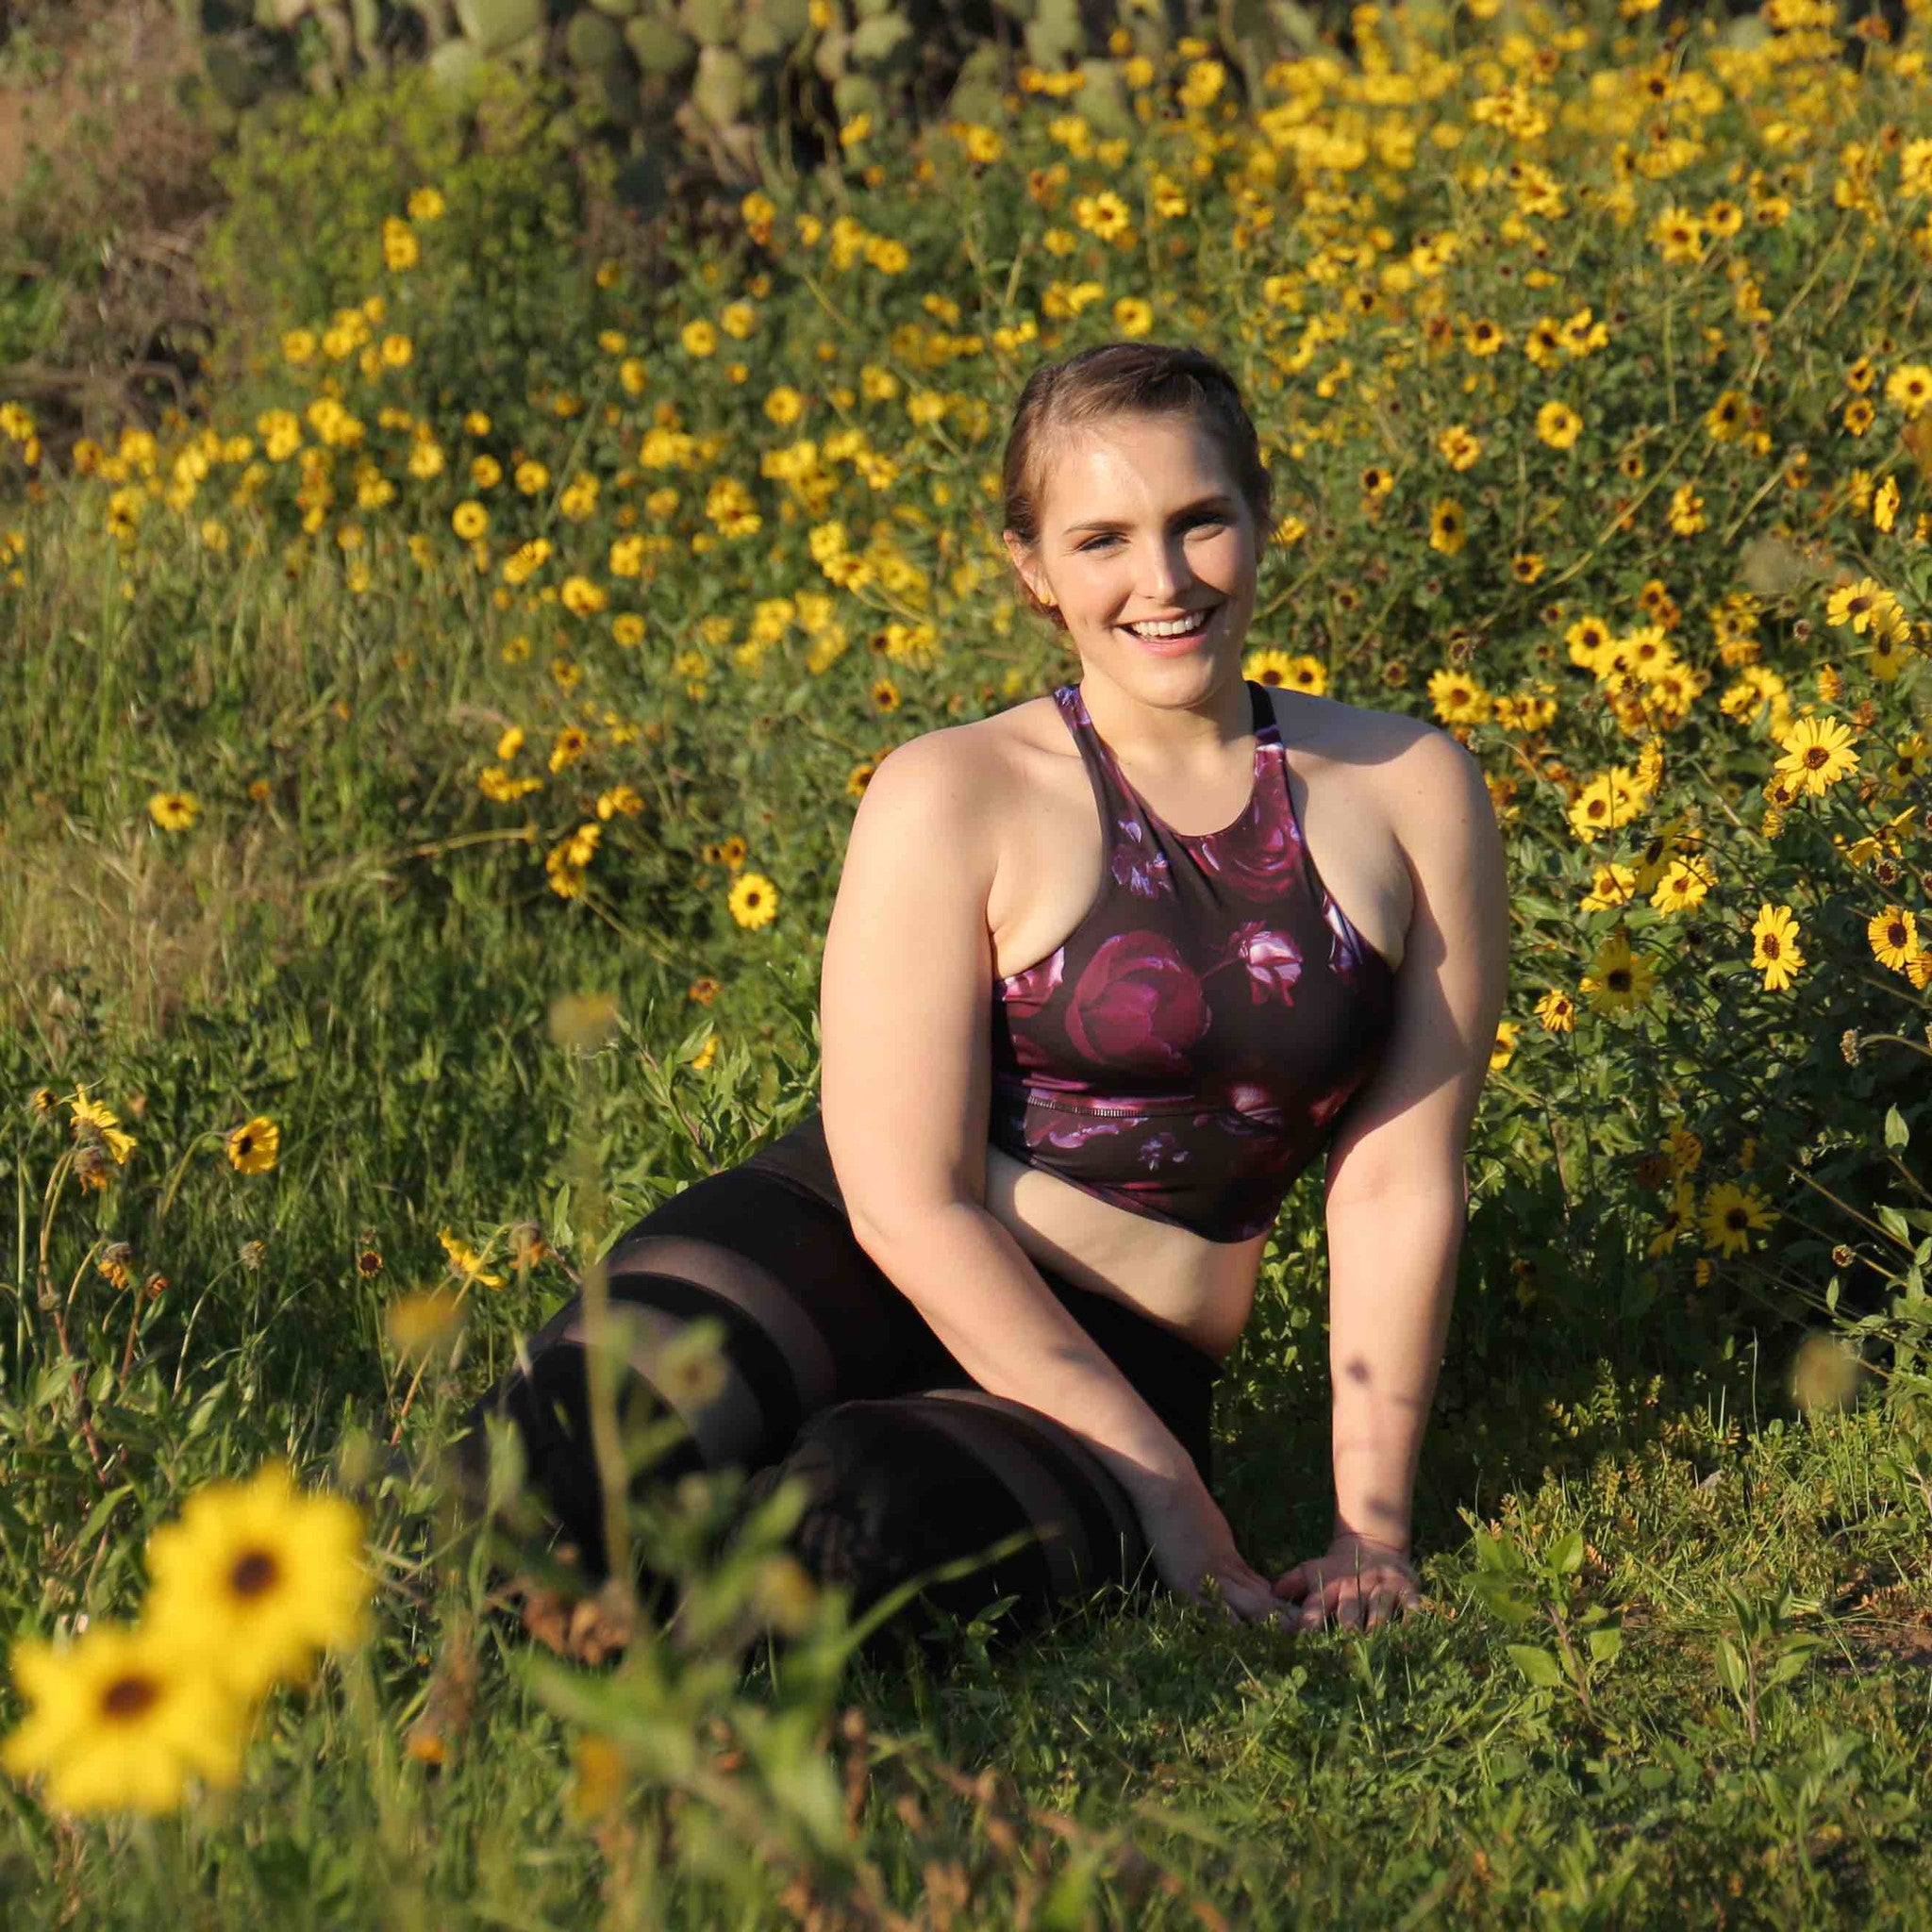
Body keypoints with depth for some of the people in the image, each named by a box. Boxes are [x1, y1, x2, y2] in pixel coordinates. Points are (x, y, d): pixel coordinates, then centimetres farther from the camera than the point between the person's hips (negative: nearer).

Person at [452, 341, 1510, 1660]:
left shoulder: (1412, 792, 4)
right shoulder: (953, 799, -4)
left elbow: (1405, 1177, 5)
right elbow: (907, 1200, -9)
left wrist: (1372, 1527, -1)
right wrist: (1157, 1484, -15)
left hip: (1122, 1359, 1)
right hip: (848, 1264, -1)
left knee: (877, 1513, -37)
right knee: (577, 1442, -36)